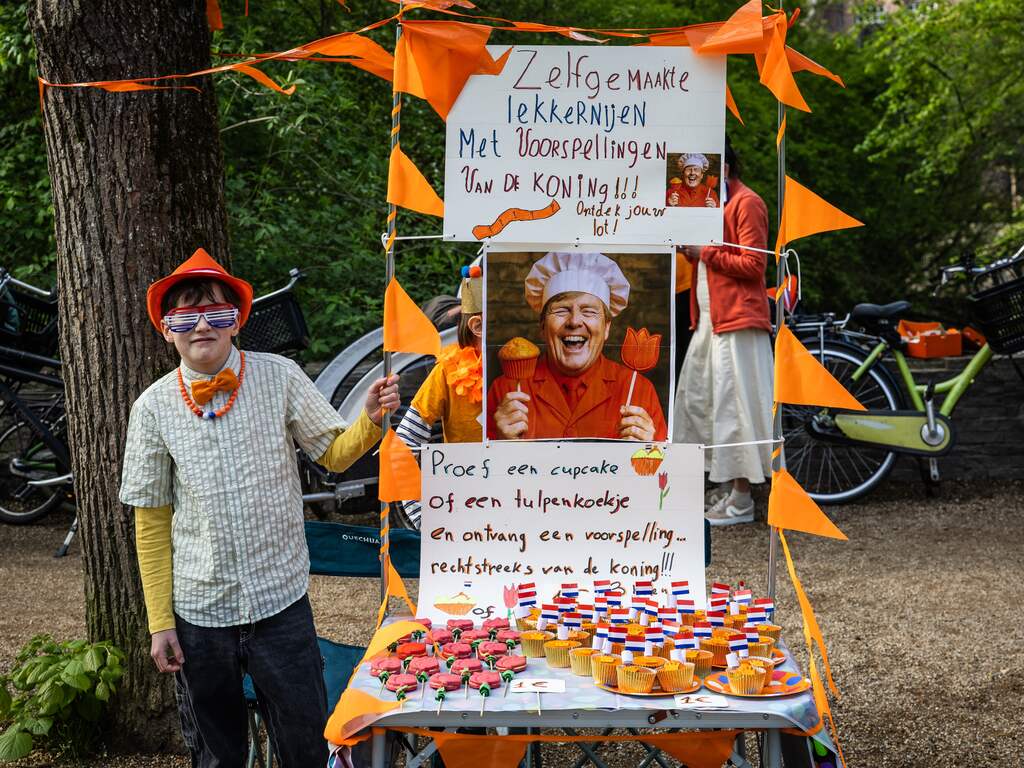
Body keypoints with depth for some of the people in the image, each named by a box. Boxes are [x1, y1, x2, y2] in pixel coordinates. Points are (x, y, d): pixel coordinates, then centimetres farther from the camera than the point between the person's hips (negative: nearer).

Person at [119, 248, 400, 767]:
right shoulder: (154, 408, -3)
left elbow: (334, 454, 2)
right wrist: (160, 621, 0)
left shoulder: (279, 377, -5)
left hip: (281, 602, -1)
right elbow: (152, 523, 1)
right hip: (198, 609, 1)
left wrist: (372, 418, -19)